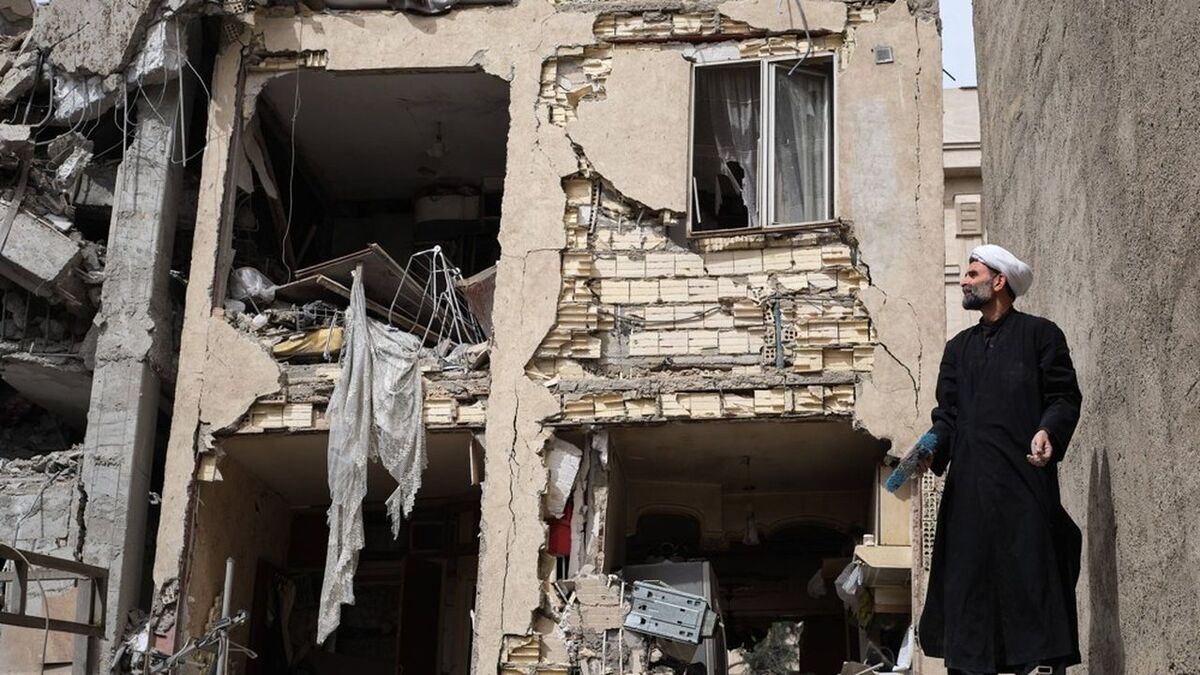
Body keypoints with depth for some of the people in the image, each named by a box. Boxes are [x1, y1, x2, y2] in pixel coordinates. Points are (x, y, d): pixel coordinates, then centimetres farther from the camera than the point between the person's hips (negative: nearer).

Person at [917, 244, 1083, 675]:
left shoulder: (1039, 334, 7)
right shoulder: (959, 347, 22)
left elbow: (1064, 396, 0)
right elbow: (948, 413, 16)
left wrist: (1048, 430, -19)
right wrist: (932, 447, -2)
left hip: (1024, 480, -5)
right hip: (970, 484, 5)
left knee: (1029, 575, -10)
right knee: (969, 580, 1)